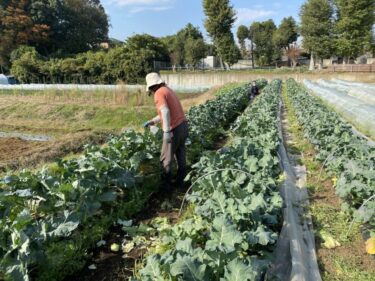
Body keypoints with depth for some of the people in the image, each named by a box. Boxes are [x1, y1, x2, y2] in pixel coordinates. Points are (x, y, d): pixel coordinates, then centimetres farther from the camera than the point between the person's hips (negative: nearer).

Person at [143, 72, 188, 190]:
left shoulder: (159, 93, -10)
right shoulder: (168, 90, 18)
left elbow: (165, 112, -25)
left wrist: (167, 131, -27)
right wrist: (152, 121, 29)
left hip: (174, 129, -9)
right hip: (183, 125, 9)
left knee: (166, 158, 4)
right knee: (180, 155, 18)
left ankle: (166, 184, 14)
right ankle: (180, 181, 29)